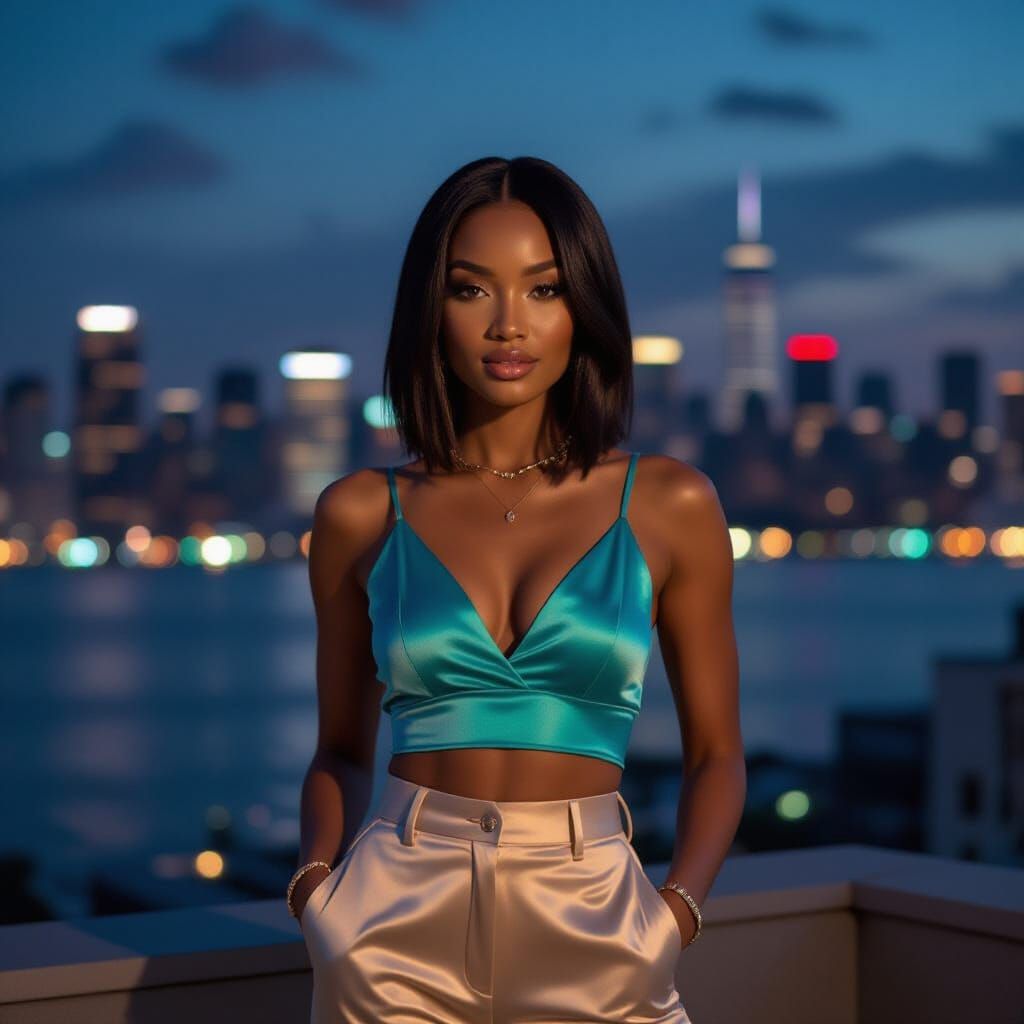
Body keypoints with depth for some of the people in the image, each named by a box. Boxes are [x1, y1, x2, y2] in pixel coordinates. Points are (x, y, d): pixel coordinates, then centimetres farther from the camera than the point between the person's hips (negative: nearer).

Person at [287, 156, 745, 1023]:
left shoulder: (668, 508, -1)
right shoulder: (360, 515, 2)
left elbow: (715, 754, 4)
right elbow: (342, 750, 11)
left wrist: (677, 909, -10)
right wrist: (317, 880, -6)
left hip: (591, 925, 0)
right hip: (402, 923, 1)